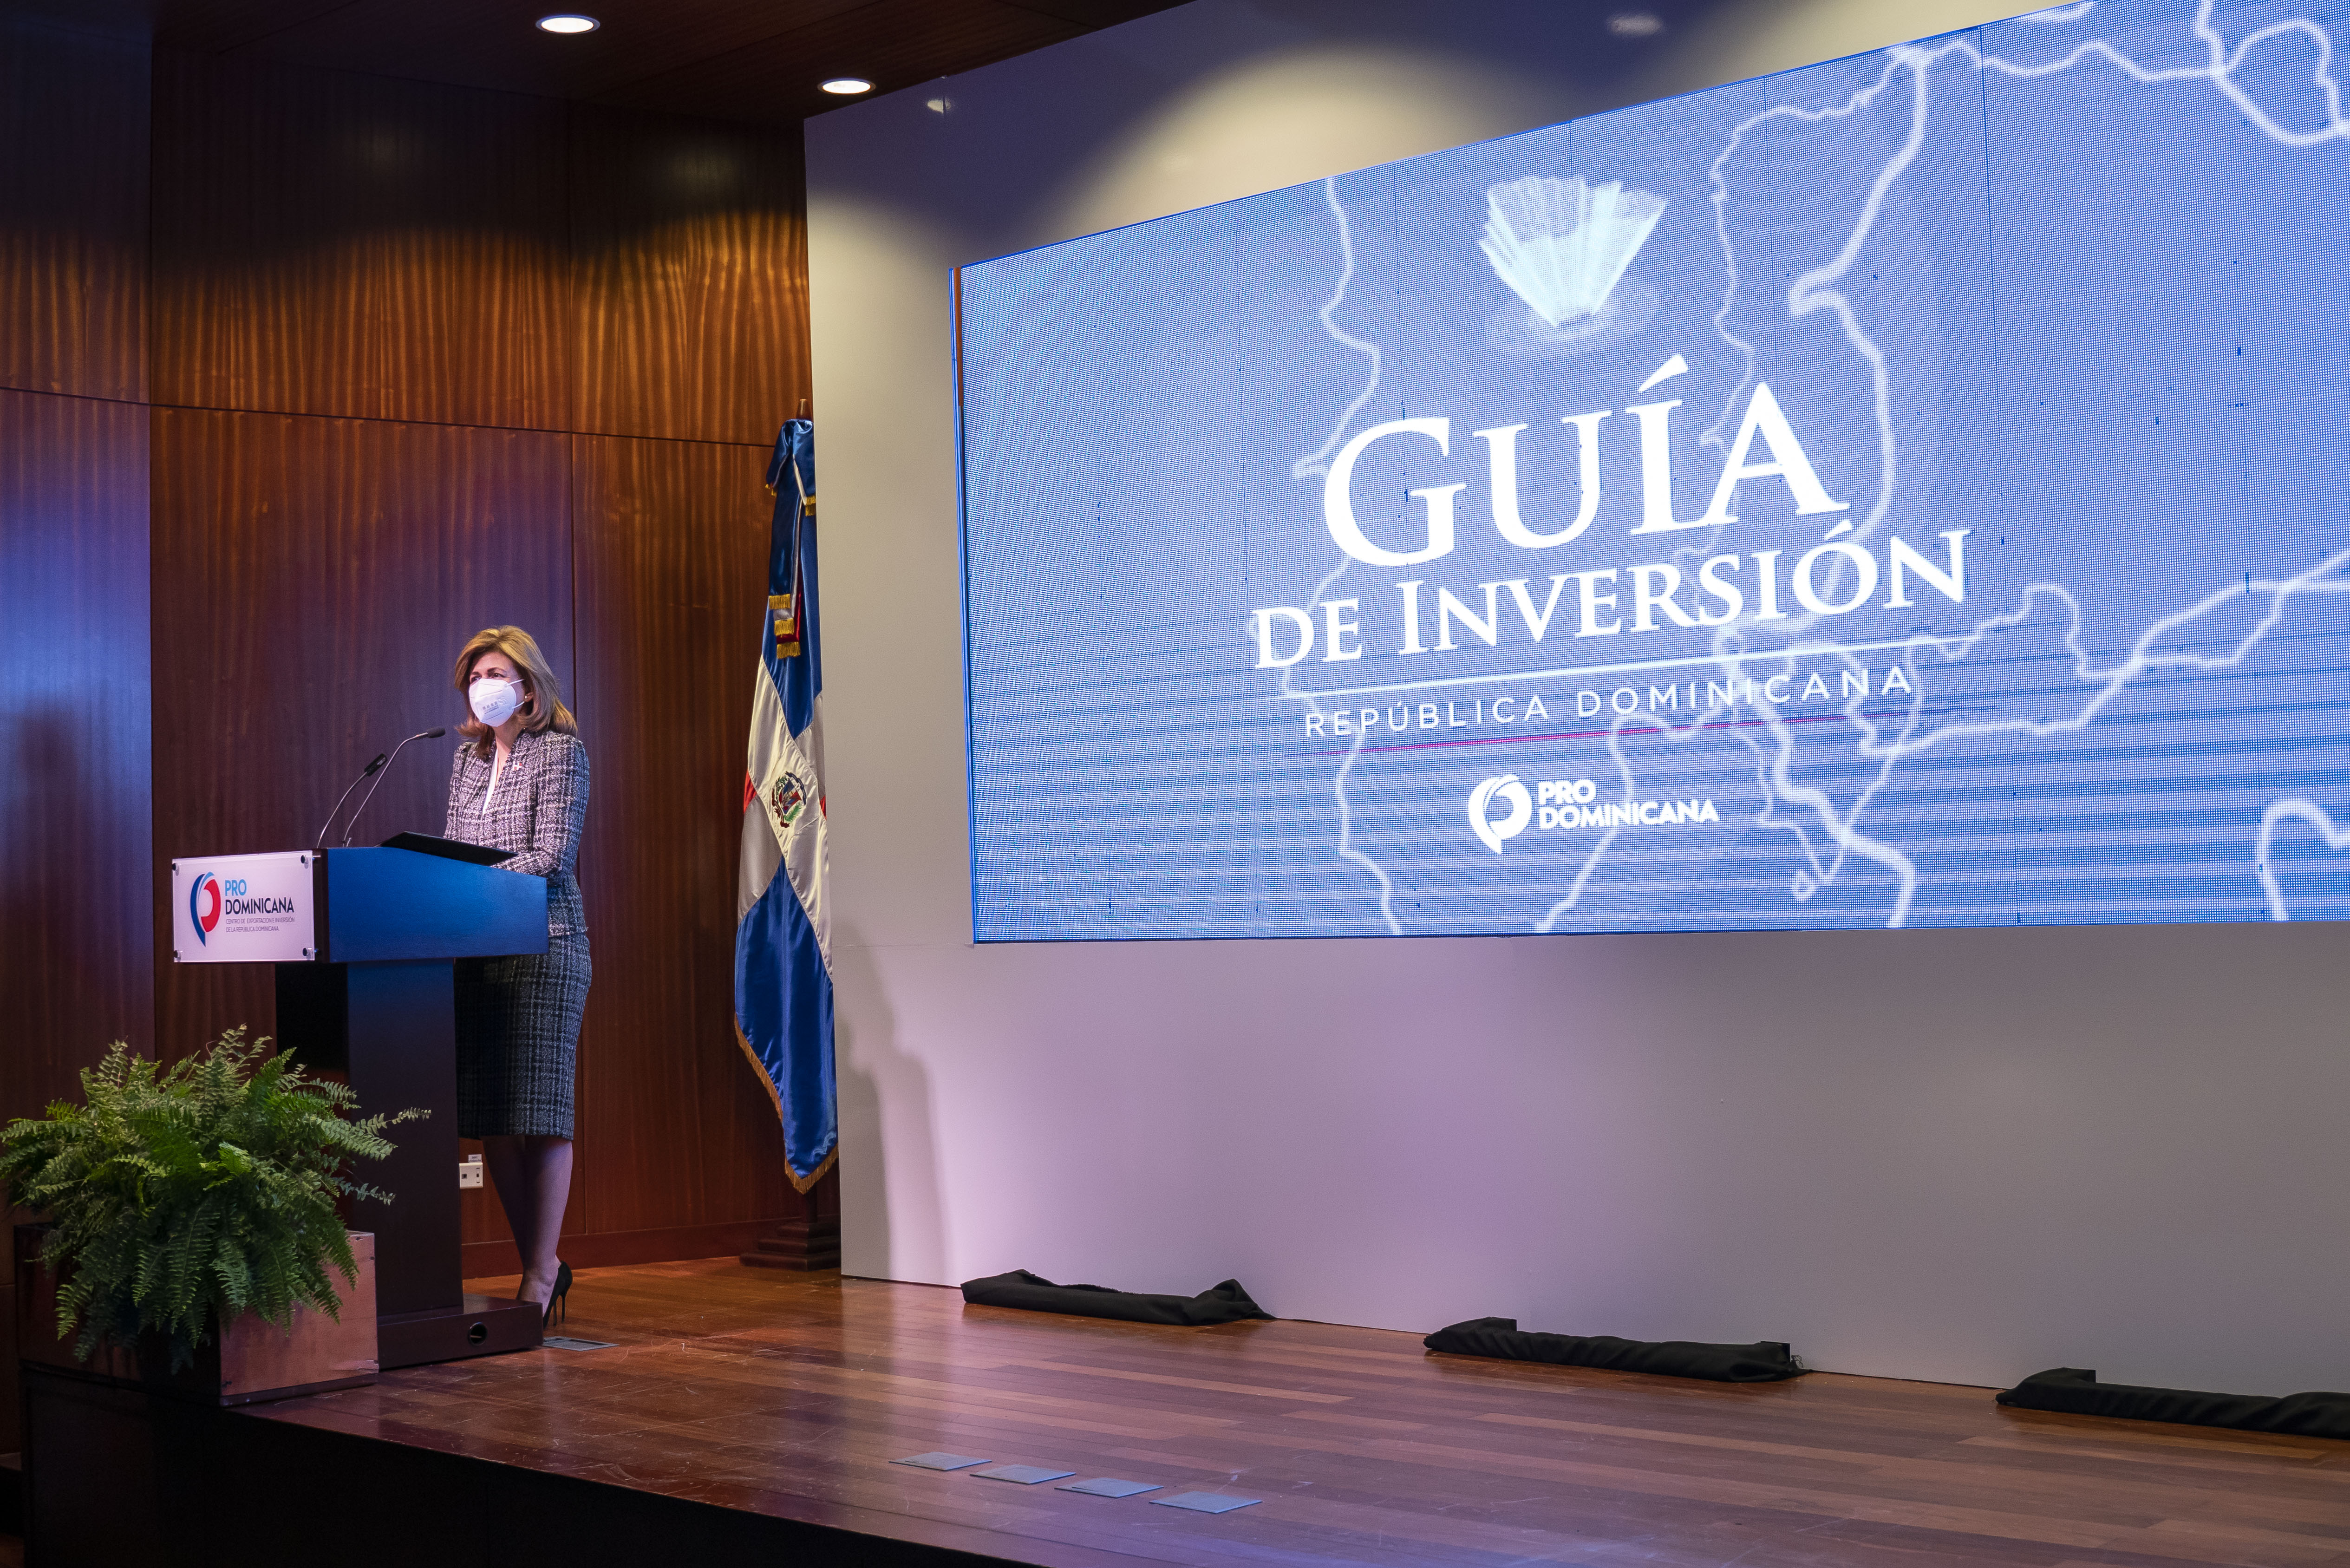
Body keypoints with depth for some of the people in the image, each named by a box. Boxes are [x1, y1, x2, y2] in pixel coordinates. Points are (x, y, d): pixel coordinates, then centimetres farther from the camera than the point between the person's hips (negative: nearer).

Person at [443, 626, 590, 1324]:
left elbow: (551, 857, -11)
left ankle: (541, 1276, -1)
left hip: (544, 946, -6)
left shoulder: (561, 753, -2)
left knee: (539, 1110, -6)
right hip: (477, 951, 6)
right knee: (488, 1117, 5)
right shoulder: (468, 758, 17)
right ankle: (542, 1263, 16)